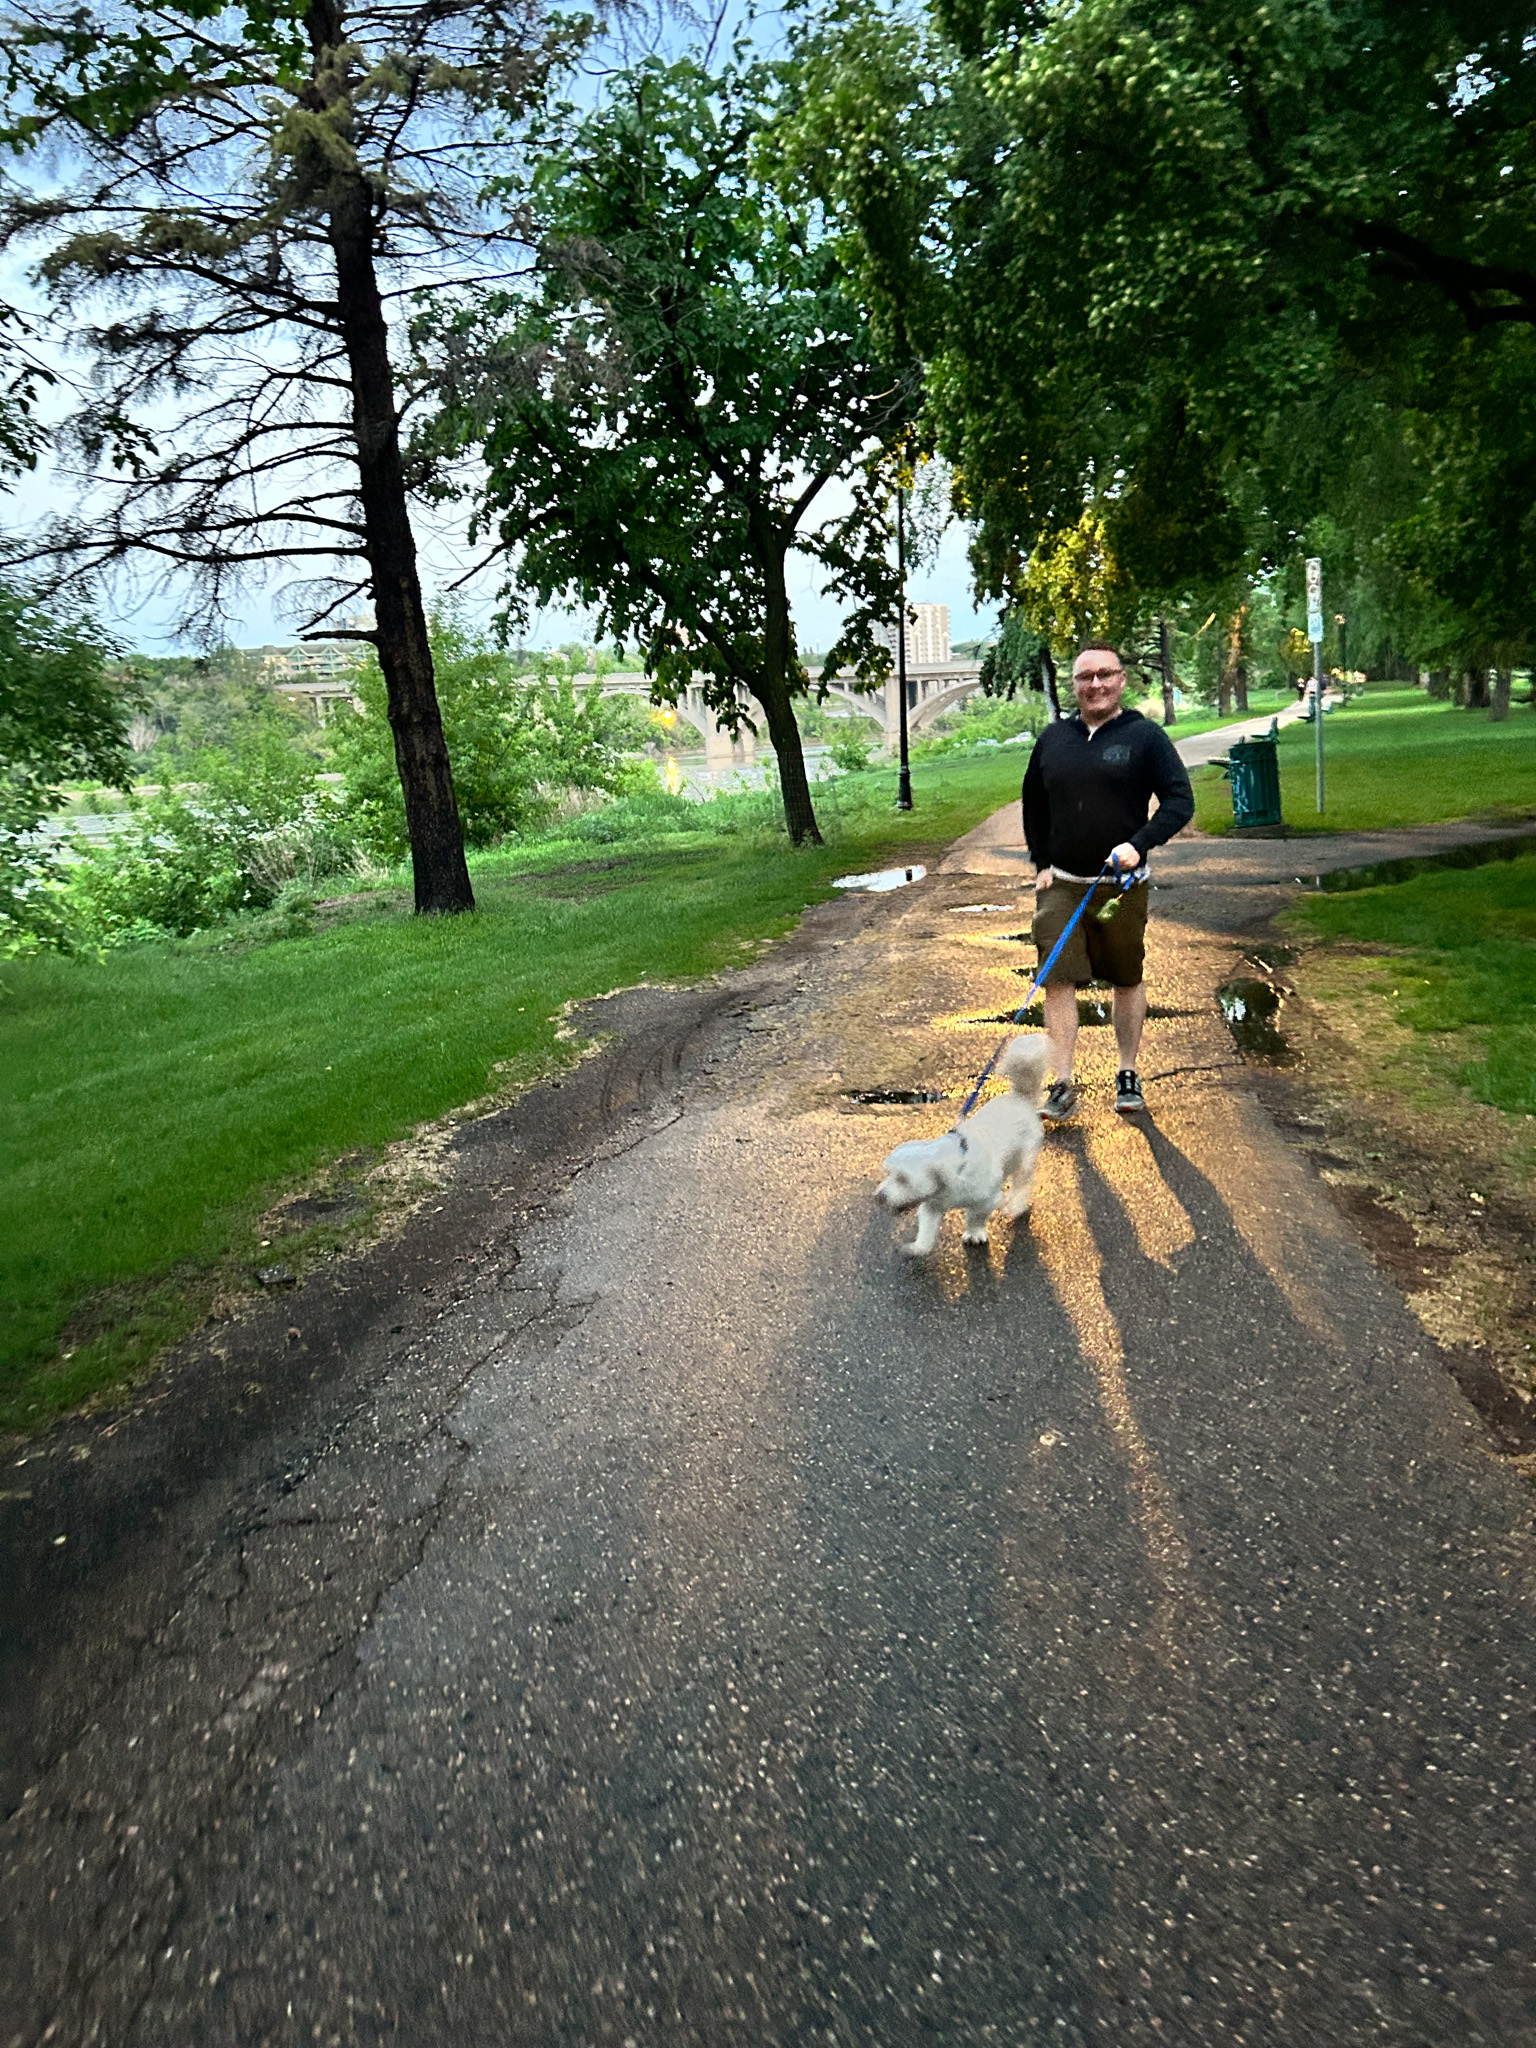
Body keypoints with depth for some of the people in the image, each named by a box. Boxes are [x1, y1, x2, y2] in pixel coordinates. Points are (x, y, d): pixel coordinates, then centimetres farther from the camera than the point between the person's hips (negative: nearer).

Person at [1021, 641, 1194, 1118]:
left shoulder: (1145, 736, -2)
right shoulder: (1052, 739, 8)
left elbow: (1180, 800, -6)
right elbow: (1033, 805, 19)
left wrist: (1139, 845, -21)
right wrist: (1041, 862, 10)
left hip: (1123, 885, -1)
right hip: (1061, 885, 2)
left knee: (1128, 980, 11)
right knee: (1058, 980, -8)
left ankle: (1128, 1075, 25)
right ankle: (1063, 1086, -3)